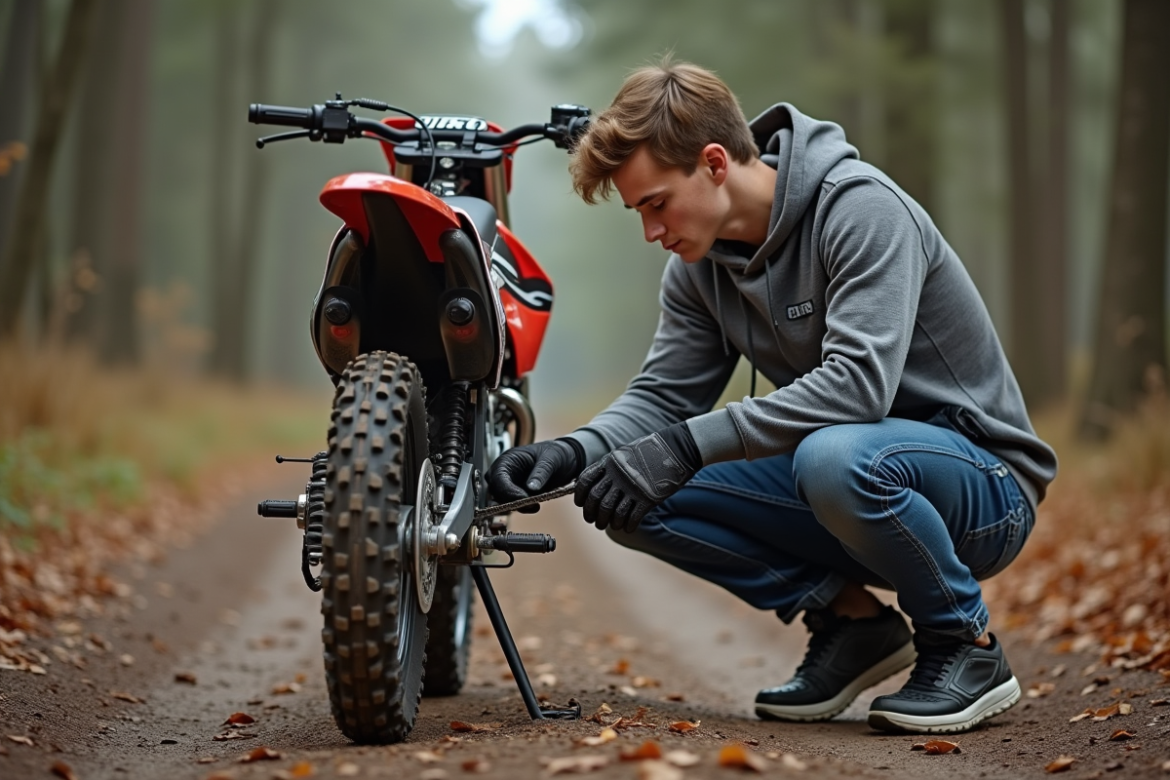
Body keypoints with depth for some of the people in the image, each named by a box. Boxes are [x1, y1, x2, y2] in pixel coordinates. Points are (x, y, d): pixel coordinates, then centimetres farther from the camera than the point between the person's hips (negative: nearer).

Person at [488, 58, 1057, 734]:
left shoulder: (861, 208, -21)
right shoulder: (700, 263, 3)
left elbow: (859, 382, -32)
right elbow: (662, 397, 5)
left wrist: (690, 444, -35)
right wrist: (577, 451, -17)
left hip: (985, 485, -7)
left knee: (835, 458, -40)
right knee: (638, 499, -9)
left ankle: (969, 645, -13)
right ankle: (850, 619, 3)